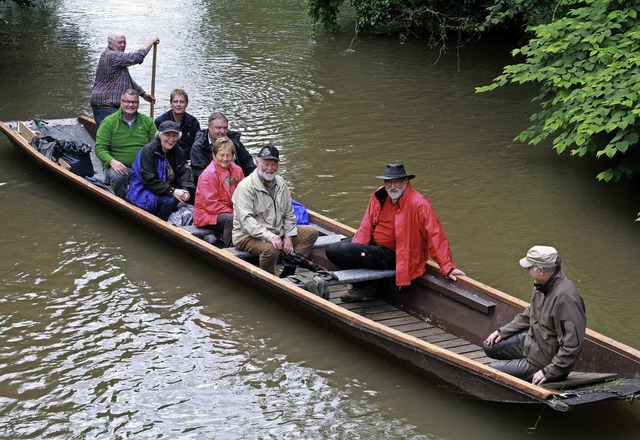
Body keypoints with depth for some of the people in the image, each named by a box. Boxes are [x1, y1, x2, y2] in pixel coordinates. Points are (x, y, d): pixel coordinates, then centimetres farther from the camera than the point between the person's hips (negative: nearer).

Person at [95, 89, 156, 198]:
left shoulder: (147, 121, 13)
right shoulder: (109, 122, 2)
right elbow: (100, 148, -4)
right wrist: (112, 161, -23)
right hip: (118, 166, -2)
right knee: (117, 177, -37)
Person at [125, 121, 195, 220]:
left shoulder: (178, 152, 9)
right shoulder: (148, 151, -12)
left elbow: (184, 172, -3)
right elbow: (150, 180, -20)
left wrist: (186, 189, -25)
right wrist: (172, 191, -29)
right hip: (144, 191, -7)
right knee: (171, 200, -33)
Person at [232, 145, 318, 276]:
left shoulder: (281, 184, 9)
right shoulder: (246, 186, -15)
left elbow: (289, 214, 15)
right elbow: (246, 219, -24)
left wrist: (288, 236, -1)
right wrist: (269, 237, -33)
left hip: (277, 232, 8)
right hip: (248, 236, -8)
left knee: (311, 232, 1)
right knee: (271, 248, -38)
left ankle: (288, 273, -7)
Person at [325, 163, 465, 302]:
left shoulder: (419, 204, -20)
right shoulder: (379, 196, 0)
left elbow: (435, 236, -20)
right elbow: (366, 226, 5)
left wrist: (447, 267, -23)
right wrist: (356, 248, -12)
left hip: (392, 255, -8)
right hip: (374, 244, 8)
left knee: (337, 251, -20)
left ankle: (366, 287, 4)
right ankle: (360, 285, 18)